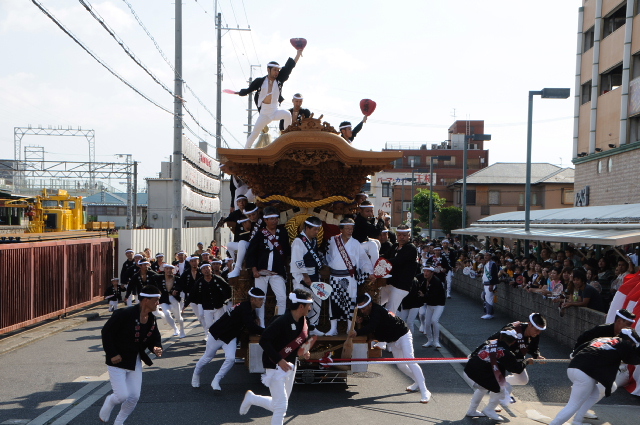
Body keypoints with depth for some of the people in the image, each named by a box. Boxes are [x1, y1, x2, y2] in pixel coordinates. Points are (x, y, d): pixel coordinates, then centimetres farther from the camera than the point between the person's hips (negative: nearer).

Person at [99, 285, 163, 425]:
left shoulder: (151, 319, -1)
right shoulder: (125, 314, -23)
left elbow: (155, 338, 7)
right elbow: (106, 331, -18)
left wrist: (156, 348, -16)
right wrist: (112, 354, -19)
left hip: (135, 362, 6)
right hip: (118, 360, -6)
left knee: (134, 397, 6)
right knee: (122, 396, -9)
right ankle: (109, 402, 27)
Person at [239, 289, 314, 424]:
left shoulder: (303, 322, 1)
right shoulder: (282, 322, -24)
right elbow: (264, 341, -24)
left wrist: (304, 351, -3)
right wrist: (279, 360, -27)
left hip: (290, 366, 8)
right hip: (276, 367, -8)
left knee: (278, 406, 16)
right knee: (281, 405, -8)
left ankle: (251, 398, 35)